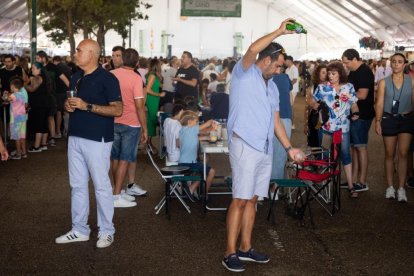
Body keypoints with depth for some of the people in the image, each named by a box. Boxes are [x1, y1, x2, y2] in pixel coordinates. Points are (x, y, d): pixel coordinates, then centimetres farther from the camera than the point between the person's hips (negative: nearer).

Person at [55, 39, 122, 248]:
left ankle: (106, 231, 13)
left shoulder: (107, 78, -10)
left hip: (97, 139, -7)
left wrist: (87, 106, -21)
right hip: (75, 137, 7)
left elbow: (117, 110, -15)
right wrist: (68, 105, -1)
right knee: (77, 185, 11)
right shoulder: (76, 78, 13)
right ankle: (79, 229, 22)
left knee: (101, 186, 1)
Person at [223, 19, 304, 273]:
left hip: (265, 148, 8)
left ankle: (246, 248, 20)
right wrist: (279, 31, -18)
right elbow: (252, 50, -23)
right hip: (245, 145, -7)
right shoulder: (244, 74, -2)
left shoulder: (273, 86, 19)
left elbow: (276, 120, 20)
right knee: (240, 200, -7)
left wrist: (289, 148, 15)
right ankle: (230, 253, 0)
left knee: (252, 199, 11)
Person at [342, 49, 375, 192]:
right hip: (353, 114, 9)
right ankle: (354, 179, 17)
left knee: (360, 147, -4)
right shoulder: (354, 72, 15)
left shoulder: (364, 72, -14)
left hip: (362, 115, -9)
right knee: (354, 147, 11)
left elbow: (362, 95, -22)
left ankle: (362, 182, 3)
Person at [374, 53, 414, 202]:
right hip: (389, 119, 0)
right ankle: (390, 187, 16)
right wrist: (378, 121, -9)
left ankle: (401, 188, 4)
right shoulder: (384, 82, 0)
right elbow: (379, 103, -1)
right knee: (389, 154, 7)